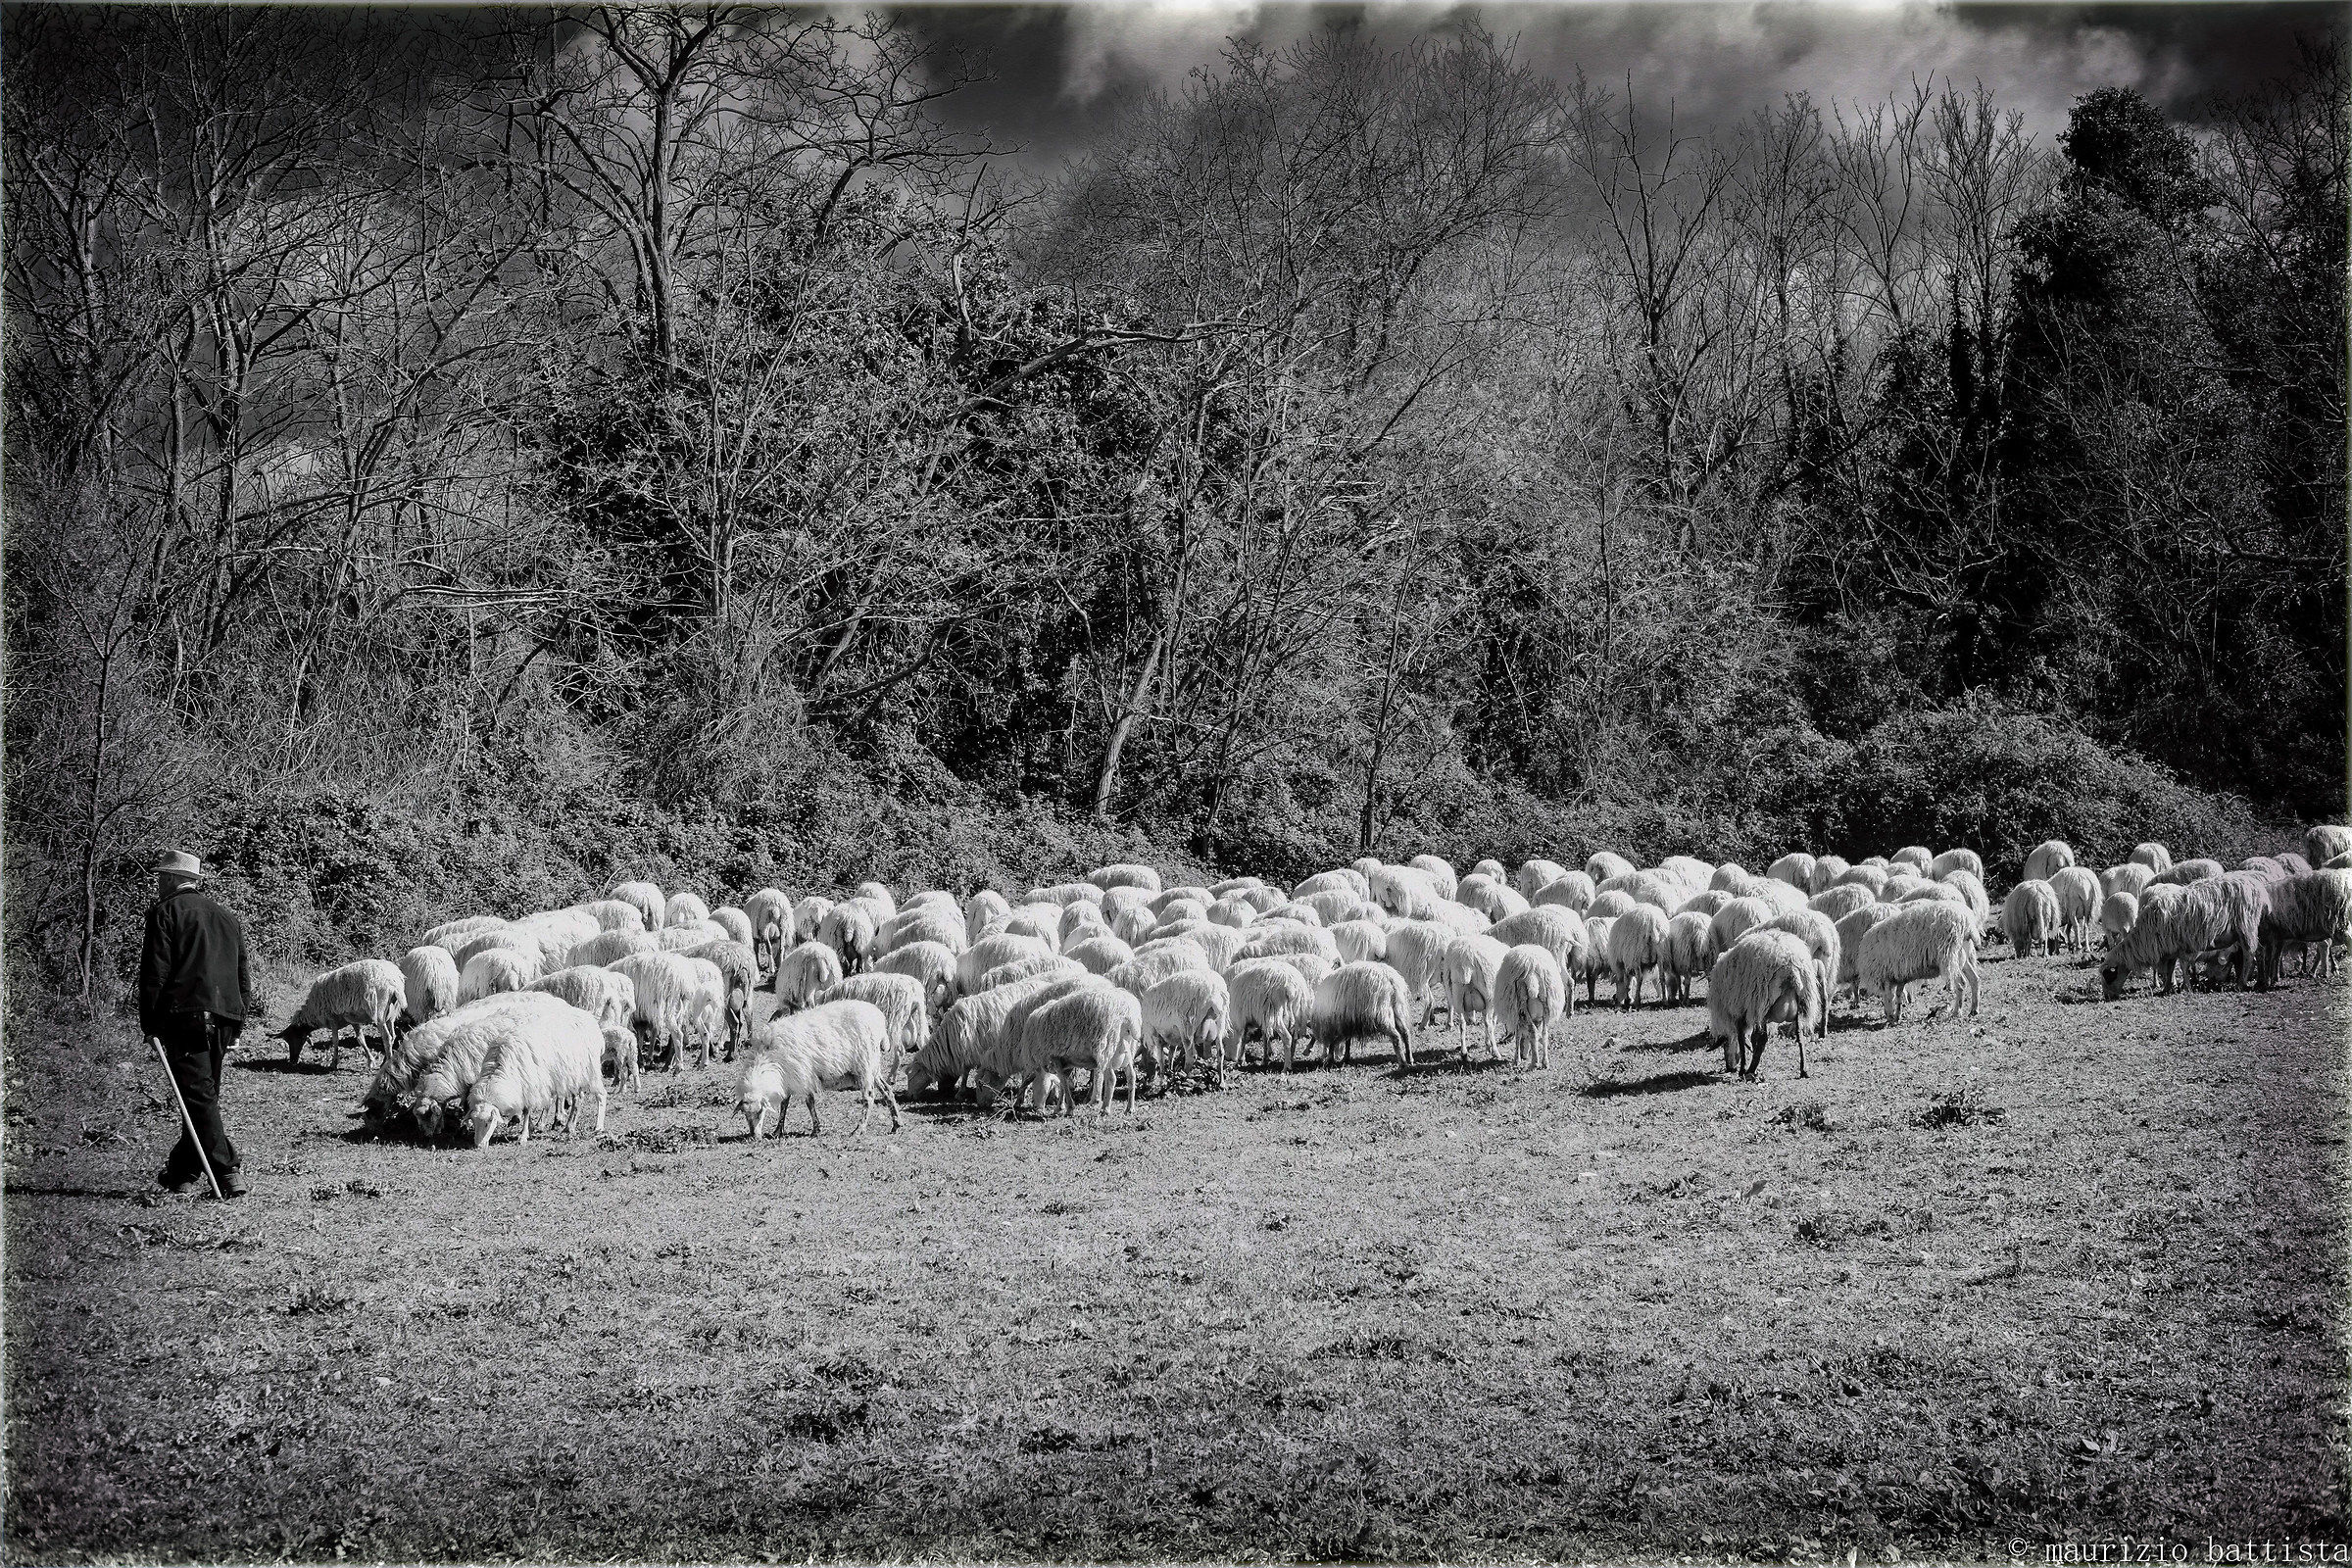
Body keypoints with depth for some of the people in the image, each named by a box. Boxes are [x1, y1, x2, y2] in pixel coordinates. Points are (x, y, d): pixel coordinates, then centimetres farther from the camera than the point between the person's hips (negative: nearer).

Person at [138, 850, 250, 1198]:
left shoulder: (166, 912, 2)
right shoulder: (226, 916, 22)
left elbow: (155, 971, -7)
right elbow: (242, 976, 22)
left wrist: (150, 1022, -3)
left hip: (186, 1013, -7)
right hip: (225, 1017, 7)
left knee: (199, 1094, -8)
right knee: (203, 1094, 14)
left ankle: (227, 1173, -17)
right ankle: (182, 1170, 22)